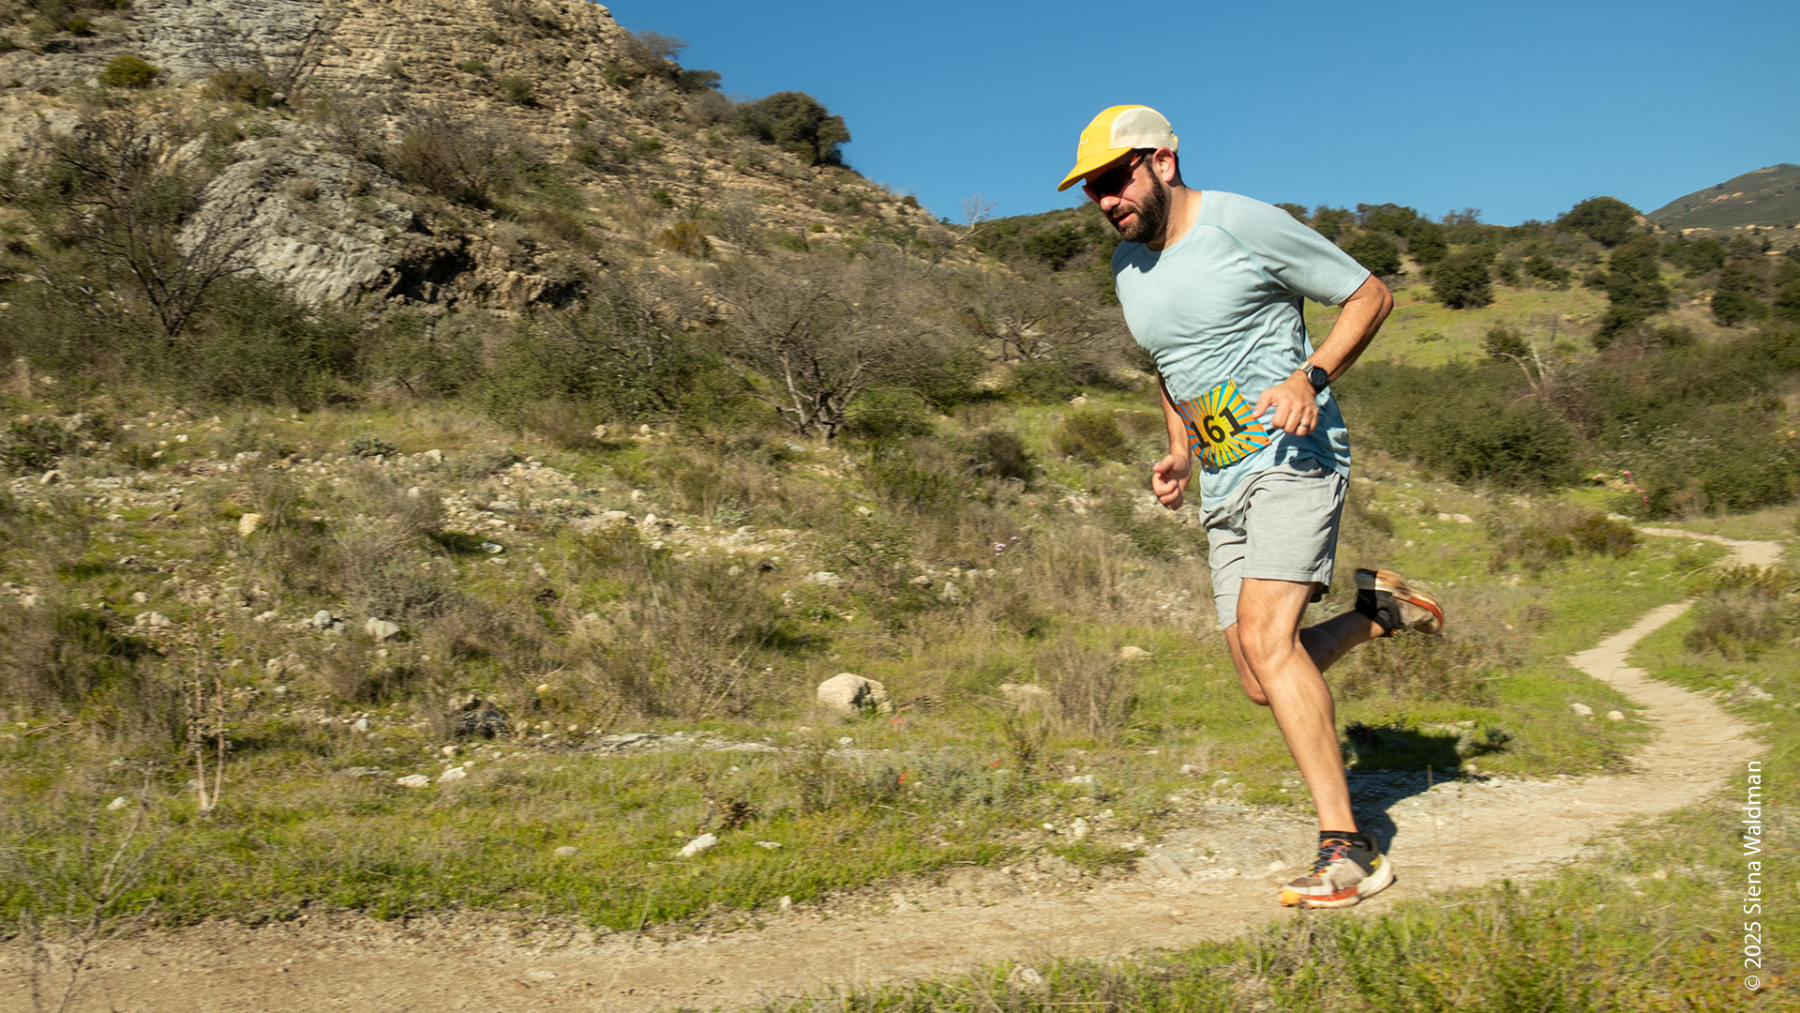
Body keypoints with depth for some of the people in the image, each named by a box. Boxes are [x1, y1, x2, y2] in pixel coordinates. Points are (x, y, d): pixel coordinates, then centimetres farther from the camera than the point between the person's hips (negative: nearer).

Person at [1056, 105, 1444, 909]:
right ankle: (1373, 609, 30)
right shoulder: (1127, 267, 11)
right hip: (1223, 485, 7)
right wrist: (1179, 454, 10)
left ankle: (1348, 849, -17)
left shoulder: (1244, 225, -10)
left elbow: (1369, 295, -3)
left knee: (1265, 635, -24)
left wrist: (1312, 376, -19)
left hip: (1293, 458, -7)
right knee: (1264, 681, 4)